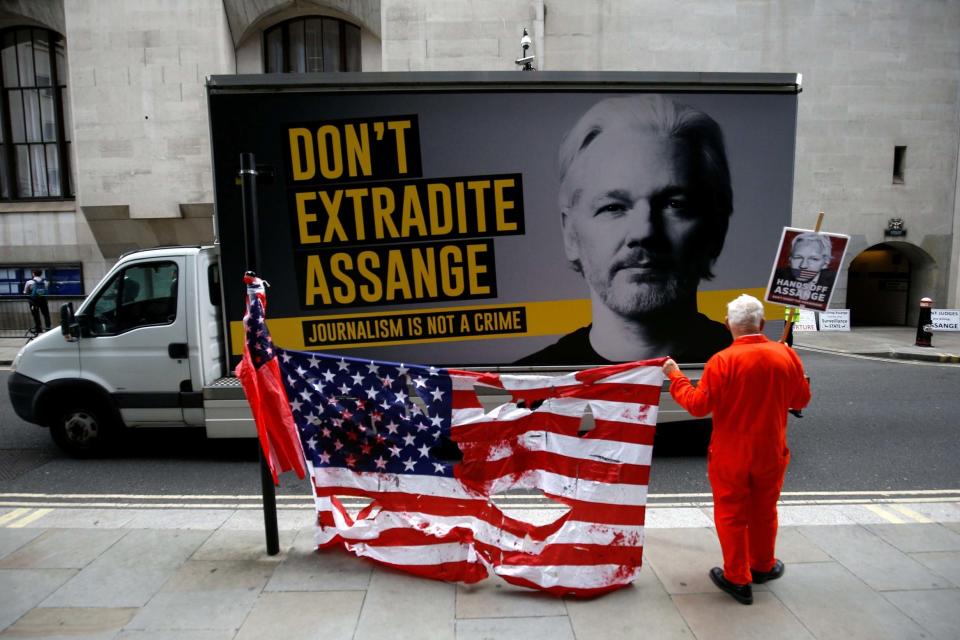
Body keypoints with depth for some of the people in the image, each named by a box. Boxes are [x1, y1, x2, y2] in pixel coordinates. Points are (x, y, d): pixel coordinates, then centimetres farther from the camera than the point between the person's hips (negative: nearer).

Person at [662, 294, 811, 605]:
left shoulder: (723, 361, -21)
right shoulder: (786, 355, -8)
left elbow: (698, 406, -18)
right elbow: (801, 400, 5)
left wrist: (675, 376, -7)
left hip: (731, 454, -4)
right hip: (771, 451, 4)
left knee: (731, 514, 11)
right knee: (764, 511, 23)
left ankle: (738, 579, 21)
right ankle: (763, 566, 41)